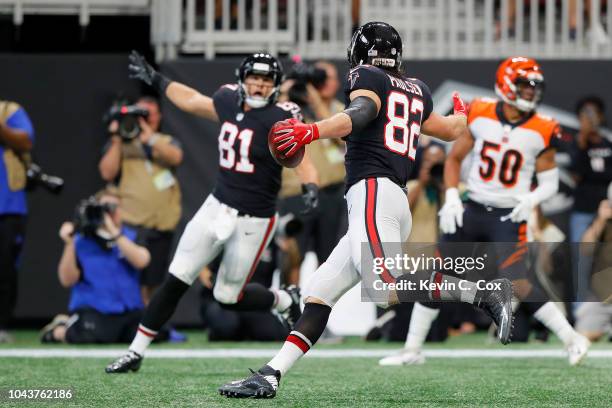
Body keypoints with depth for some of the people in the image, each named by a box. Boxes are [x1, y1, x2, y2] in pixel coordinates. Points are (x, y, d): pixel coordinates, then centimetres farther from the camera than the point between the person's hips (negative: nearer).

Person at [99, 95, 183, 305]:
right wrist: (117, 140, -8)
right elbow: (107, 173, -4)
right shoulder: (120, 144, 9)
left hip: (162, 225, 3)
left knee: (150, 284, 10)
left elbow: (175, 157, -10)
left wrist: (149, 137, -20)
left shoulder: (167, 143, 13)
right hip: (130, 224, -3)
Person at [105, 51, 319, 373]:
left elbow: (301, 161, -25)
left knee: (228, 296, 5)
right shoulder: (229, 103, 2)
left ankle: (285, 301, 33)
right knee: (176, 281, 1)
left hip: (252, 221, -5)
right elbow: (192, 100, 21)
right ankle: (136, 352, 8)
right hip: (217, 207, 5)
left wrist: (310, 187, -45)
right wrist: (155, 79, 29)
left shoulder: (278, 120, -16)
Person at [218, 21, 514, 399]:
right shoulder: (417, 90, 25)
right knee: (318, 295, 6)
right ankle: (270, 376, -1)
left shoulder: (368, 77, 6)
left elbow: (360, 113, -16)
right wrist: (461, 113, 63)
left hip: (373, 192, -9)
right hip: (398, 203, 9)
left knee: (389, 289, -25)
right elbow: (453, 130, 40)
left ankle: (486, 293, -26)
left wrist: (312, 131, -32)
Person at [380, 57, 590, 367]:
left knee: (518, 284, -20)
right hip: (473, 212, 3)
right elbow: (454, 158, 9)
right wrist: (451, 198, -3)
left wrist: (533, 198, -19)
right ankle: (412, 350, 16)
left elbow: (550, 181, 2)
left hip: (509, 217, -3)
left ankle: (571, 339, -9)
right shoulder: (480, 116, -3)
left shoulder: (540, 131, -6)